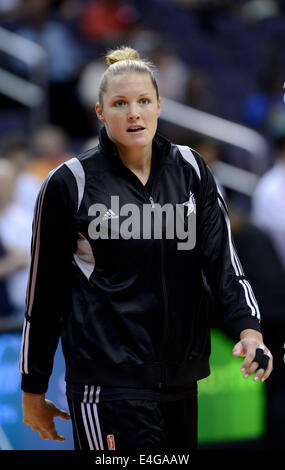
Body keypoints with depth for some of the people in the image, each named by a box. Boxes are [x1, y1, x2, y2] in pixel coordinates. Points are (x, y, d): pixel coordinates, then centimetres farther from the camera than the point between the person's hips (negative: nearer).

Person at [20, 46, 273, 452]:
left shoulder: (190, 170, 7)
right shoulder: (69, 184, -3)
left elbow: (221, 254, 2)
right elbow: (44, 292, 2)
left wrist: (248, 327, -16)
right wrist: (33, 390, 5)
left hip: (180, 379, 5)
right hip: (107, 383, -5)